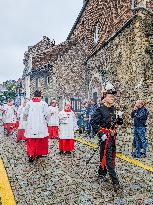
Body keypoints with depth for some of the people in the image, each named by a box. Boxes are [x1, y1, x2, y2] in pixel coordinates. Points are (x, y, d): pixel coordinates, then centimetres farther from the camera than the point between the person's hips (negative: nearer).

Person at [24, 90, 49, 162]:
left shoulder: (29, 103, 1)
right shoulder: (44, 103, -3)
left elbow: (25, 113, 6)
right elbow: (46, 114, -5)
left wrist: (27, 120, 25)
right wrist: (46, 121, 12)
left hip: (31, 125, 1)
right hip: (41, 125, -1)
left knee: (31, 140, 5)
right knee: (40, 140, 13)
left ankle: (30, 154, -5)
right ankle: (39, 153, 22)